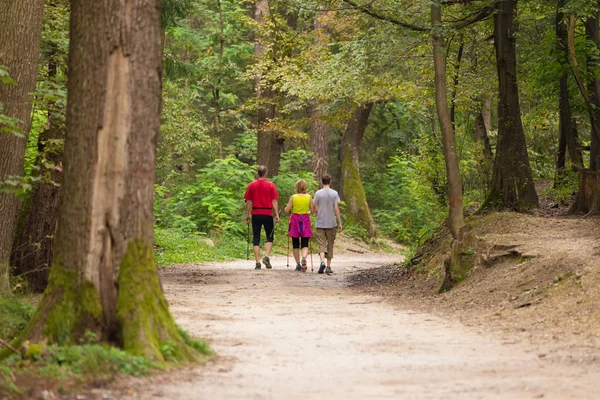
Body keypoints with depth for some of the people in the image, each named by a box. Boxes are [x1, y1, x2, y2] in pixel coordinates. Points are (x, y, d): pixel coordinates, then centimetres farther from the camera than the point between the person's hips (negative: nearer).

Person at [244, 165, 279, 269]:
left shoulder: (251, 185, 3)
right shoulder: (271, 185, -1)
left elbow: (248, 202, 3)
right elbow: (274, 201, -4)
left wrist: (247, 215, 9)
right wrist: (277, 215, -1)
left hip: (256, 214, 1)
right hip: (268, 214, -1)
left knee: (256, 239, 5)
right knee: (270, 237, 12)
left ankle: (257, 262, 0)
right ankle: (267, 256, -9)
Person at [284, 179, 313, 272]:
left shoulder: (293, 197, -5)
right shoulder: (309, 197, -1)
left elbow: (287, 210, -5)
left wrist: (285, 208, 18)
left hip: (295, 220, 0)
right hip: (305, 221, 0)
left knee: (295, 244, 10)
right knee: (305, 244, 1)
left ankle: (298, 264, 11)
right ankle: (304, 257, -29)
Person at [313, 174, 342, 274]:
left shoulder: (318, 193, -1)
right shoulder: (334, 193, -1)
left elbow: (316, 209, 1)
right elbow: (336, 209, -5)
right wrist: (339, 223, 0)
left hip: (320, 224, 0)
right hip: (331, 224, 0)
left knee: (322, 244, 0)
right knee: (330, 245, 9)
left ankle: (322, 262, -24)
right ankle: (328, 267, 10)